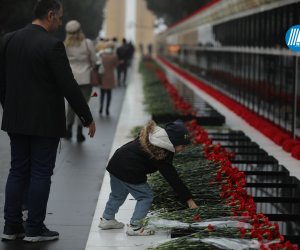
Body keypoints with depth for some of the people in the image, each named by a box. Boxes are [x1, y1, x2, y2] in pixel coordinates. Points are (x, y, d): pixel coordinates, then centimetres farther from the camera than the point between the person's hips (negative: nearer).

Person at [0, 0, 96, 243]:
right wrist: (87, 118, -6)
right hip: (45, 122, -6)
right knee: (41, 174, 2)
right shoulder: (52, 45, -16)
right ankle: (35, 229, 7)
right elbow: (68, 86, -16)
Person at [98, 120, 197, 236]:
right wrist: (188, 199, -17)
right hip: (129, 171, -9)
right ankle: (134, 226, 10)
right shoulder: (161, 153, -21)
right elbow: (173, 178, -20)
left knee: (117, 195, 27)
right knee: (146, 196, 6)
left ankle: (107, 219, 41)